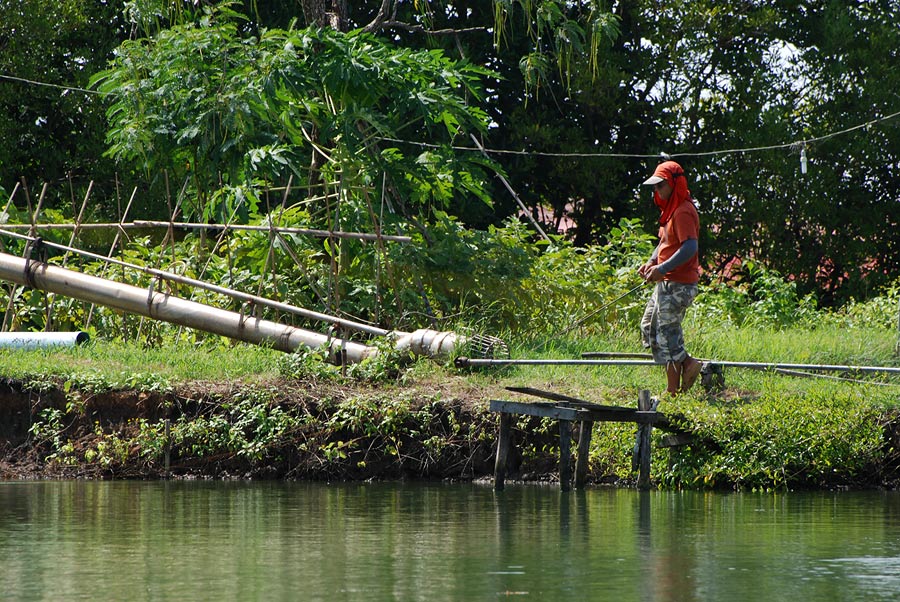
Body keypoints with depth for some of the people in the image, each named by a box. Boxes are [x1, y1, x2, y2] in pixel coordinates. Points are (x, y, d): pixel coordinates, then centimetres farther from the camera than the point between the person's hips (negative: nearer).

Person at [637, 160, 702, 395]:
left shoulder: (683, 212, -17)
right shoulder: (670, 210, 15)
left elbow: (690, 248, -28)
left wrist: (663, 269, -30)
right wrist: (652, 262, 8)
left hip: (678, 285, -11)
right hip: (667, 283, 11)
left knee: (667, 334, -6)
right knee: (648, 327, 13)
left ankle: (673, 392, 0)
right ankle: (687, 363, 13)